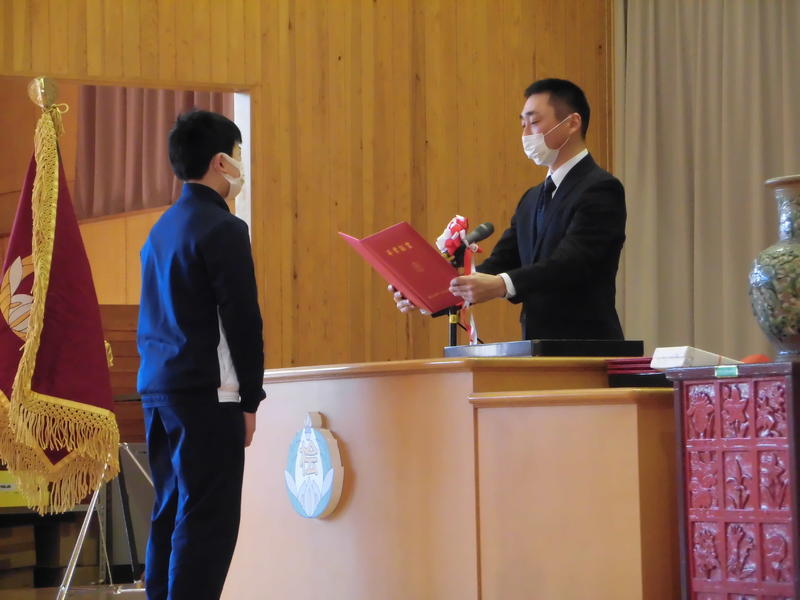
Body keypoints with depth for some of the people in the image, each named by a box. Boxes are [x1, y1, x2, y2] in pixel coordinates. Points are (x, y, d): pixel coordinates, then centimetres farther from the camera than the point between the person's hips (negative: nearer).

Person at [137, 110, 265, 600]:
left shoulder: (163, 228, 15)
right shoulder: (223, 228, -10)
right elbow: (243, 320, -13)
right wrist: (250, 399, -7)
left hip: (158, 389, 9)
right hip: (205, 393, -8)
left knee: (170, 515, 12)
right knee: (208, 521, -7)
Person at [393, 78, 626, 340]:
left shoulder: (600, 190, -8)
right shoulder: (532, 199, 18)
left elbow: (569, 263, -21)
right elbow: (499, 264, 12)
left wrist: (502, 285, -36)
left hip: (585, 352, -7)